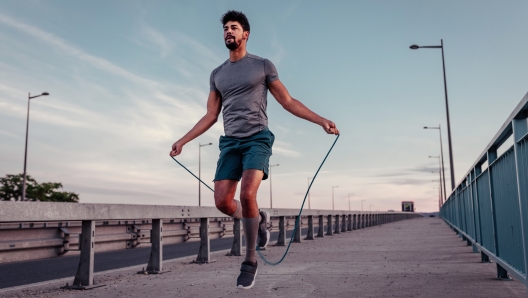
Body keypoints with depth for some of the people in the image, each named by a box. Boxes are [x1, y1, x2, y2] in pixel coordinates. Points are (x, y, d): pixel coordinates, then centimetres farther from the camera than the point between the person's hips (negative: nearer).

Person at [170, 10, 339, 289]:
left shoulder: (263, 65, 5)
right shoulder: (217, 74, 16)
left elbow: (288, 102, 4)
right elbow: (210, 116, 17)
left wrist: (322, 121, -5)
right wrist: (183, 140, 11)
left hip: (258, 138, -4)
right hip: (230, 143, 4)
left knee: (247, 195, -23)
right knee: (222, 202, -8)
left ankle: (250, 261, -4)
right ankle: (259, 219, 25)